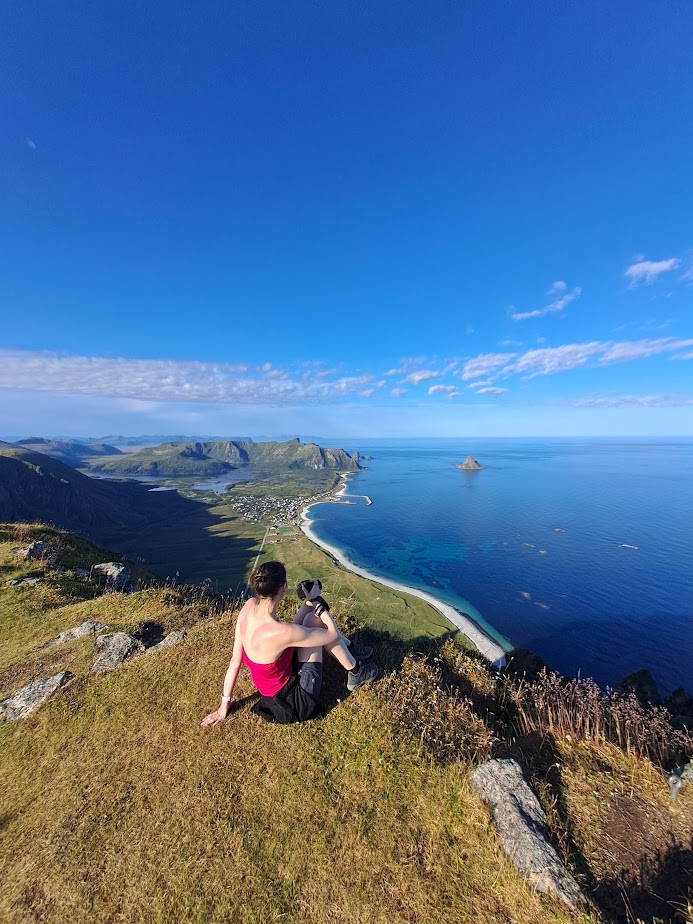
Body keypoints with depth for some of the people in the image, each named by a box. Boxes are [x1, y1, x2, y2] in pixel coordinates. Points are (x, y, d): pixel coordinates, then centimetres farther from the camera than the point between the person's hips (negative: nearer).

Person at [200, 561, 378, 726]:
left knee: (311, 617, 4)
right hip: (296, 702, -7)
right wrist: (316, 600, -13)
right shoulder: (281, 632, -37)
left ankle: (351, 650, 26)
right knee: (316, 621, -7)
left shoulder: (249, 606, -17)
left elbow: (235, 660, -5)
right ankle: (355, 673, 11)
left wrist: (225, 704, 9)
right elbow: (333, 635, -23)